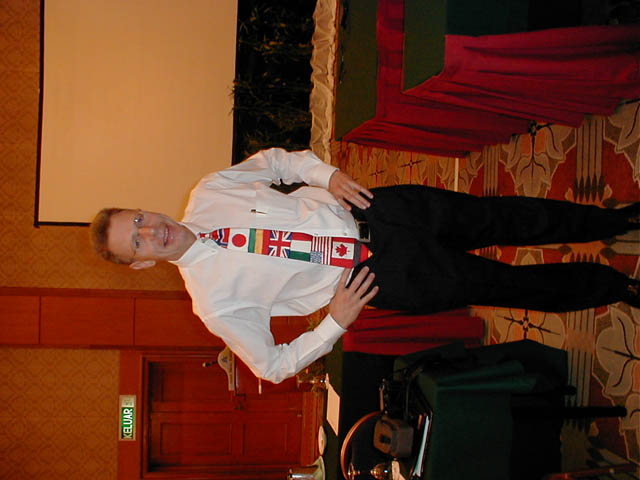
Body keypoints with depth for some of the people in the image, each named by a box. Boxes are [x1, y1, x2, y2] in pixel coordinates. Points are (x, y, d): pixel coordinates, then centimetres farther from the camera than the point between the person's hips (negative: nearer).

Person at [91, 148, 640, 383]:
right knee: (500, 284, 1)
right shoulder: (214, 302, -13)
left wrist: (327, 173, -7)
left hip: (362, 211, 4)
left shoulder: (207, 192, -3)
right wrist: (335, 323, -17)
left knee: (497, 218, 5)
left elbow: (272, 159, 11)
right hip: (377, 276, -3)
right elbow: (273, 366, -6)